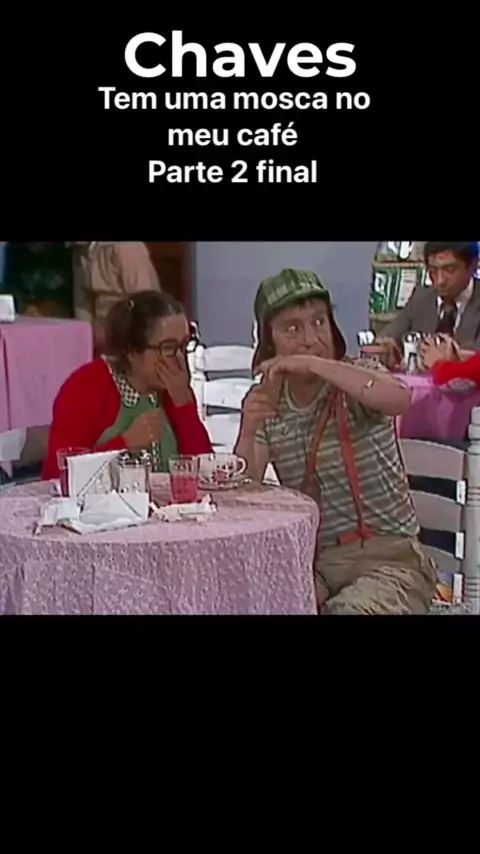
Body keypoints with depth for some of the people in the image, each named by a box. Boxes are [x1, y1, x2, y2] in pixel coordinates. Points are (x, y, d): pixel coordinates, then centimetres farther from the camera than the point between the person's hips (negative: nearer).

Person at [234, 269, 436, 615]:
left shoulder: (357, 376, -5)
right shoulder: (267, 404, 5)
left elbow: (400, 398, -31)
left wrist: (313, 363, -29)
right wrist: (248, 432, -19)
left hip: (387, 557, -3)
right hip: (312, 560, 3)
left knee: (351, 609, -31)